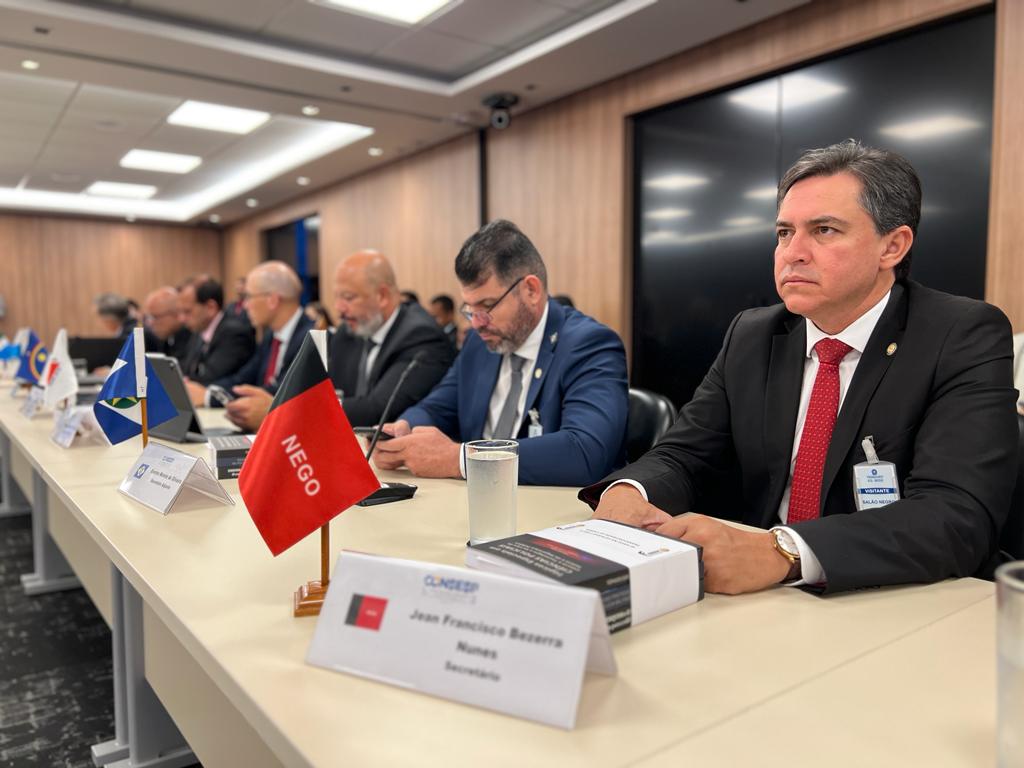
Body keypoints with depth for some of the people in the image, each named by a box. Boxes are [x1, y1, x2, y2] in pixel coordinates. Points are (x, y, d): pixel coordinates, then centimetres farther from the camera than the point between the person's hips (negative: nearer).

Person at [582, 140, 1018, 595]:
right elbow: (683, 455, 2)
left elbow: (960, 514, -21)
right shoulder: (751, 336, 4)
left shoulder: (968, 340, -9)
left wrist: (781, 552, -36)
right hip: (758, 606, 4)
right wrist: (627, 492, -21)